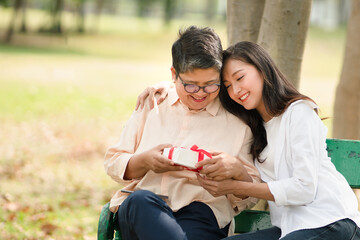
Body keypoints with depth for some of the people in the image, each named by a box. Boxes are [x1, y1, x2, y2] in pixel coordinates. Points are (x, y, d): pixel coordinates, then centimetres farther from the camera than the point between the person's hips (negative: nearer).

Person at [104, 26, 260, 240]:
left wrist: (237, 170, -11)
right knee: (140, 200, -39)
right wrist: (144, 161, -4)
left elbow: (249, 198, 13)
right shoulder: (152, 105, 20)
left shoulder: (237, 122, 14)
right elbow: (113, 164, 19)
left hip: (200, 216, -2)